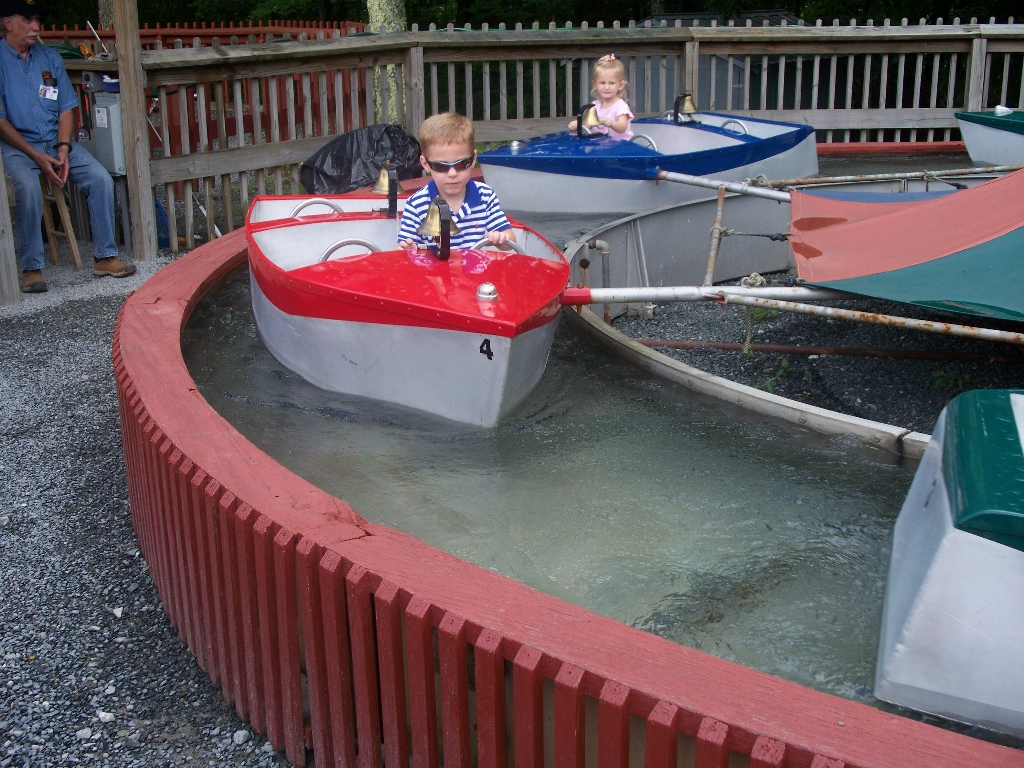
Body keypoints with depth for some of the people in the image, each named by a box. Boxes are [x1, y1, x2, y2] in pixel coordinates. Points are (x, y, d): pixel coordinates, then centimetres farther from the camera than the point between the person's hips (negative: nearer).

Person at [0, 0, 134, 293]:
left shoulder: (50, 58, 9)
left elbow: (66, 109, 8)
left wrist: (63, 150, -8)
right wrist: (37, 156, -17)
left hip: (56, 141, 5)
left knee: (101, 178, -16)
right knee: (27, 187, -33)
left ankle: (105, 257, -8)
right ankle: (31, 268, -21)